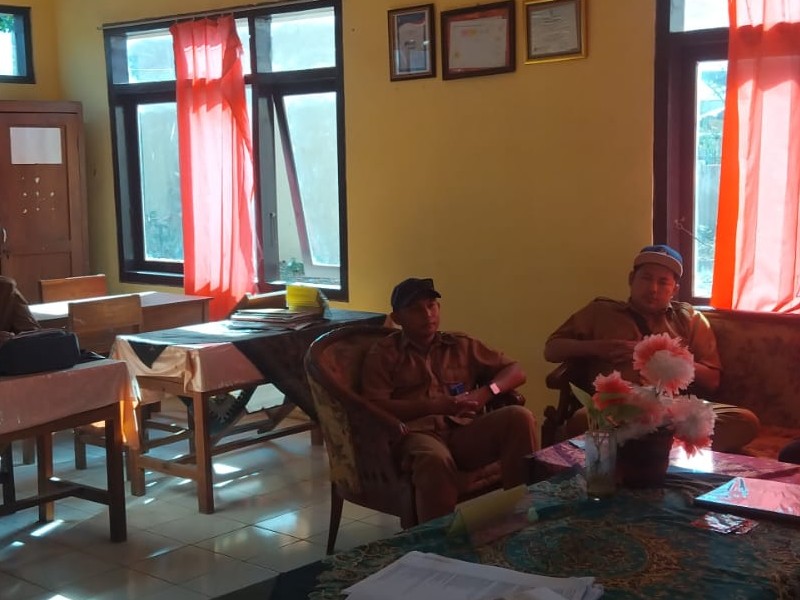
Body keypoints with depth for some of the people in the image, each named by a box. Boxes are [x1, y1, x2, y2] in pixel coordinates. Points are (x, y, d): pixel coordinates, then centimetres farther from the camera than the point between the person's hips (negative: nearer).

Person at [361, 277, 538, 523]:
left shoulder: (461, 345, 22)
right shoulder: (383, 354, 12)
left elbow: (515, 371, 20)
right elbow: (375, 407, -2)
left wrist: (484, 393, -2)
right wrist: (435, 406, -13)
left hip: (464, 432, 4)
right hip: (417, 433, -4)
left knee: (520, 416, -25)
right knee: (436, 460, -41)